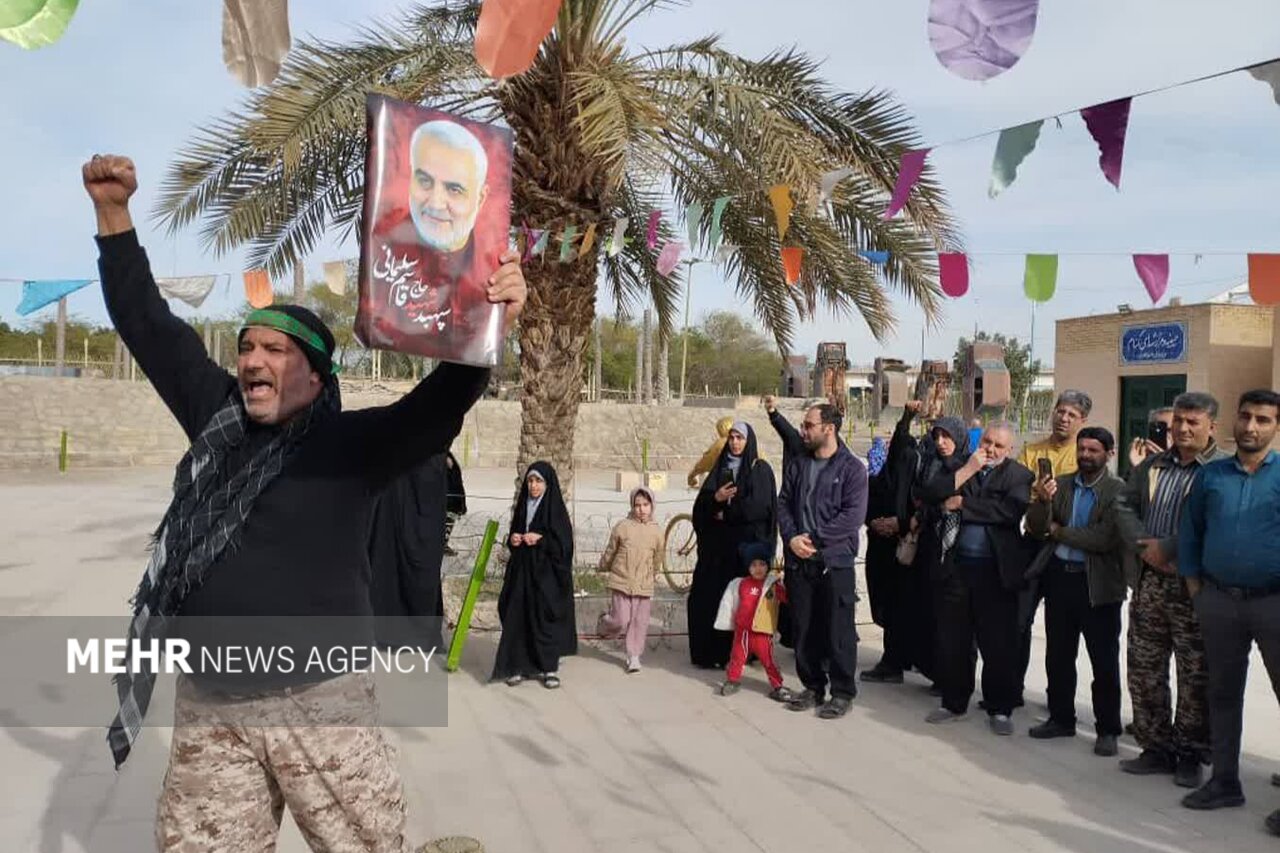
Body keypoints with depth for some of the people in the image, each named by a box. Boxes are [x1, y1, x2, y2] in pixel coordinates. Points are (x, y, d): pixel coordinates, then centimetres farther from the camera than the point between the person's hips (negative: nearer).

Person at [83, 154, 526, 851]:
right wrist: (113, 211, 9)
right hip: (207, 710, 4)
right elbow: (147, 323, 12)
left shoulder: (351, 443, -8)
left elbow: (439, 402, -23)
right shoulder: (218, 419, 6)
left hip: (318, 701, -4)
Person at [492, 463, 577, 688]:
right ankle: (519, 666, 11)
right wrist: (512, 539, -2)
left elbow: (564, 545, -9)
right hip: (522, 570, 5)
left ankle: (550, 668, 9)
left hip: (546, 573, -5)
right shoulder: (523, 506, 11)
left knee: (545, 619, -2)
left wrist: (540, 539, -18)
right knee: (517, 618, 3)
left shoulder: (555, 509, -6)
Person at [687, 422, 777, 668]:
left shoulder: (760, 469, 1)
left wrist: (727, 513, -8)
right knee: (708, 594, 0)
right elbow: (701, 502, 8)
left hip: (748, 542, -4)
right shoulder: (720, 467, 14)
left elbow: (761, 505, -11)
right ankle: (710, 650, 9)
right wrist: (715, 497, -13)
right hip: (717, 543, 4)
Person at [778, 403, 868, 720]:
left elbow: (854, 515, -14)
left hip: (835, 561, -5)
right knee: (804, 629, 11)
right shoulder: (799, 465, 12)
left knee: (838, 631, 1)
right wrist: (792, 537, -8)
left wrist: (815, 538, -15)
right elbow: (783, 504, 9)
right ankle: (813, 687, 25)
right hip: (798, 561, 5)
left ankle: (842, 692, 15)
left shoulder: (852, 468, -5)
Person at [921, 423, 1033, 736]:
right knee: (952, 640, 11)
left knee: (999, 644, 4)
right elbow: (928, 494, -4)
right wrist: (967, 470, -11)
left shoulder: (1019, 476, -1)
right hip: (955, 567, 3)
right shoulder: (958, 468, 10)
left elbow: (1010, 511, -18)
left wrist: (962, 504, -12)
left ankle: (1000, 709, 20)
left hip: (995, 571, -3)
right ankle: (954, 702, 27)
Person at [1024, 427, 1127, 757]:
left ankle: (1107, 730, 17)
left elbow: (1105, 539, -20)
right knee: (1058, 656, 15)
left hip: (1097, 583, -5)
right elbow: (1035, 529, 0)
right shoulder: (1060, 484, 6)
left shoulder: (1118, 490, -10)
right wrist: (1042, 501, -20)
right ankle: (1061, 719, 28)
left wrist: (1058, 530, -9)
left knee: (1105, 662, 5)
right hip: (1059, 576, 5)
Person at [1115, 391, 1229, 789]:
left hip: (1194, 588, -5)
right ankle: (1156, 748, 24)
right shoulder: (1151, 466, 14)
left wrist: (1166, 548, -18)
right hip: (1148, 583, 6)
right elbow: (1124, 505, 8)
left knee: (1196, 677, 5)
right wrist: (1144, 547, -8)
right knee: (1144, 670, 10)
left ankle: (1190, 755, 19)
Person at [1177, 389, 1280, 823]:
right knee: (1223, 693, 13)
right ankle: (1224, 781, 25)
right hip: (1218, 600, 4)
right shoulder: (1210, 475, 7)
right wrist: (1194, 585, 7)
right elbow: (1189, 531, 12)